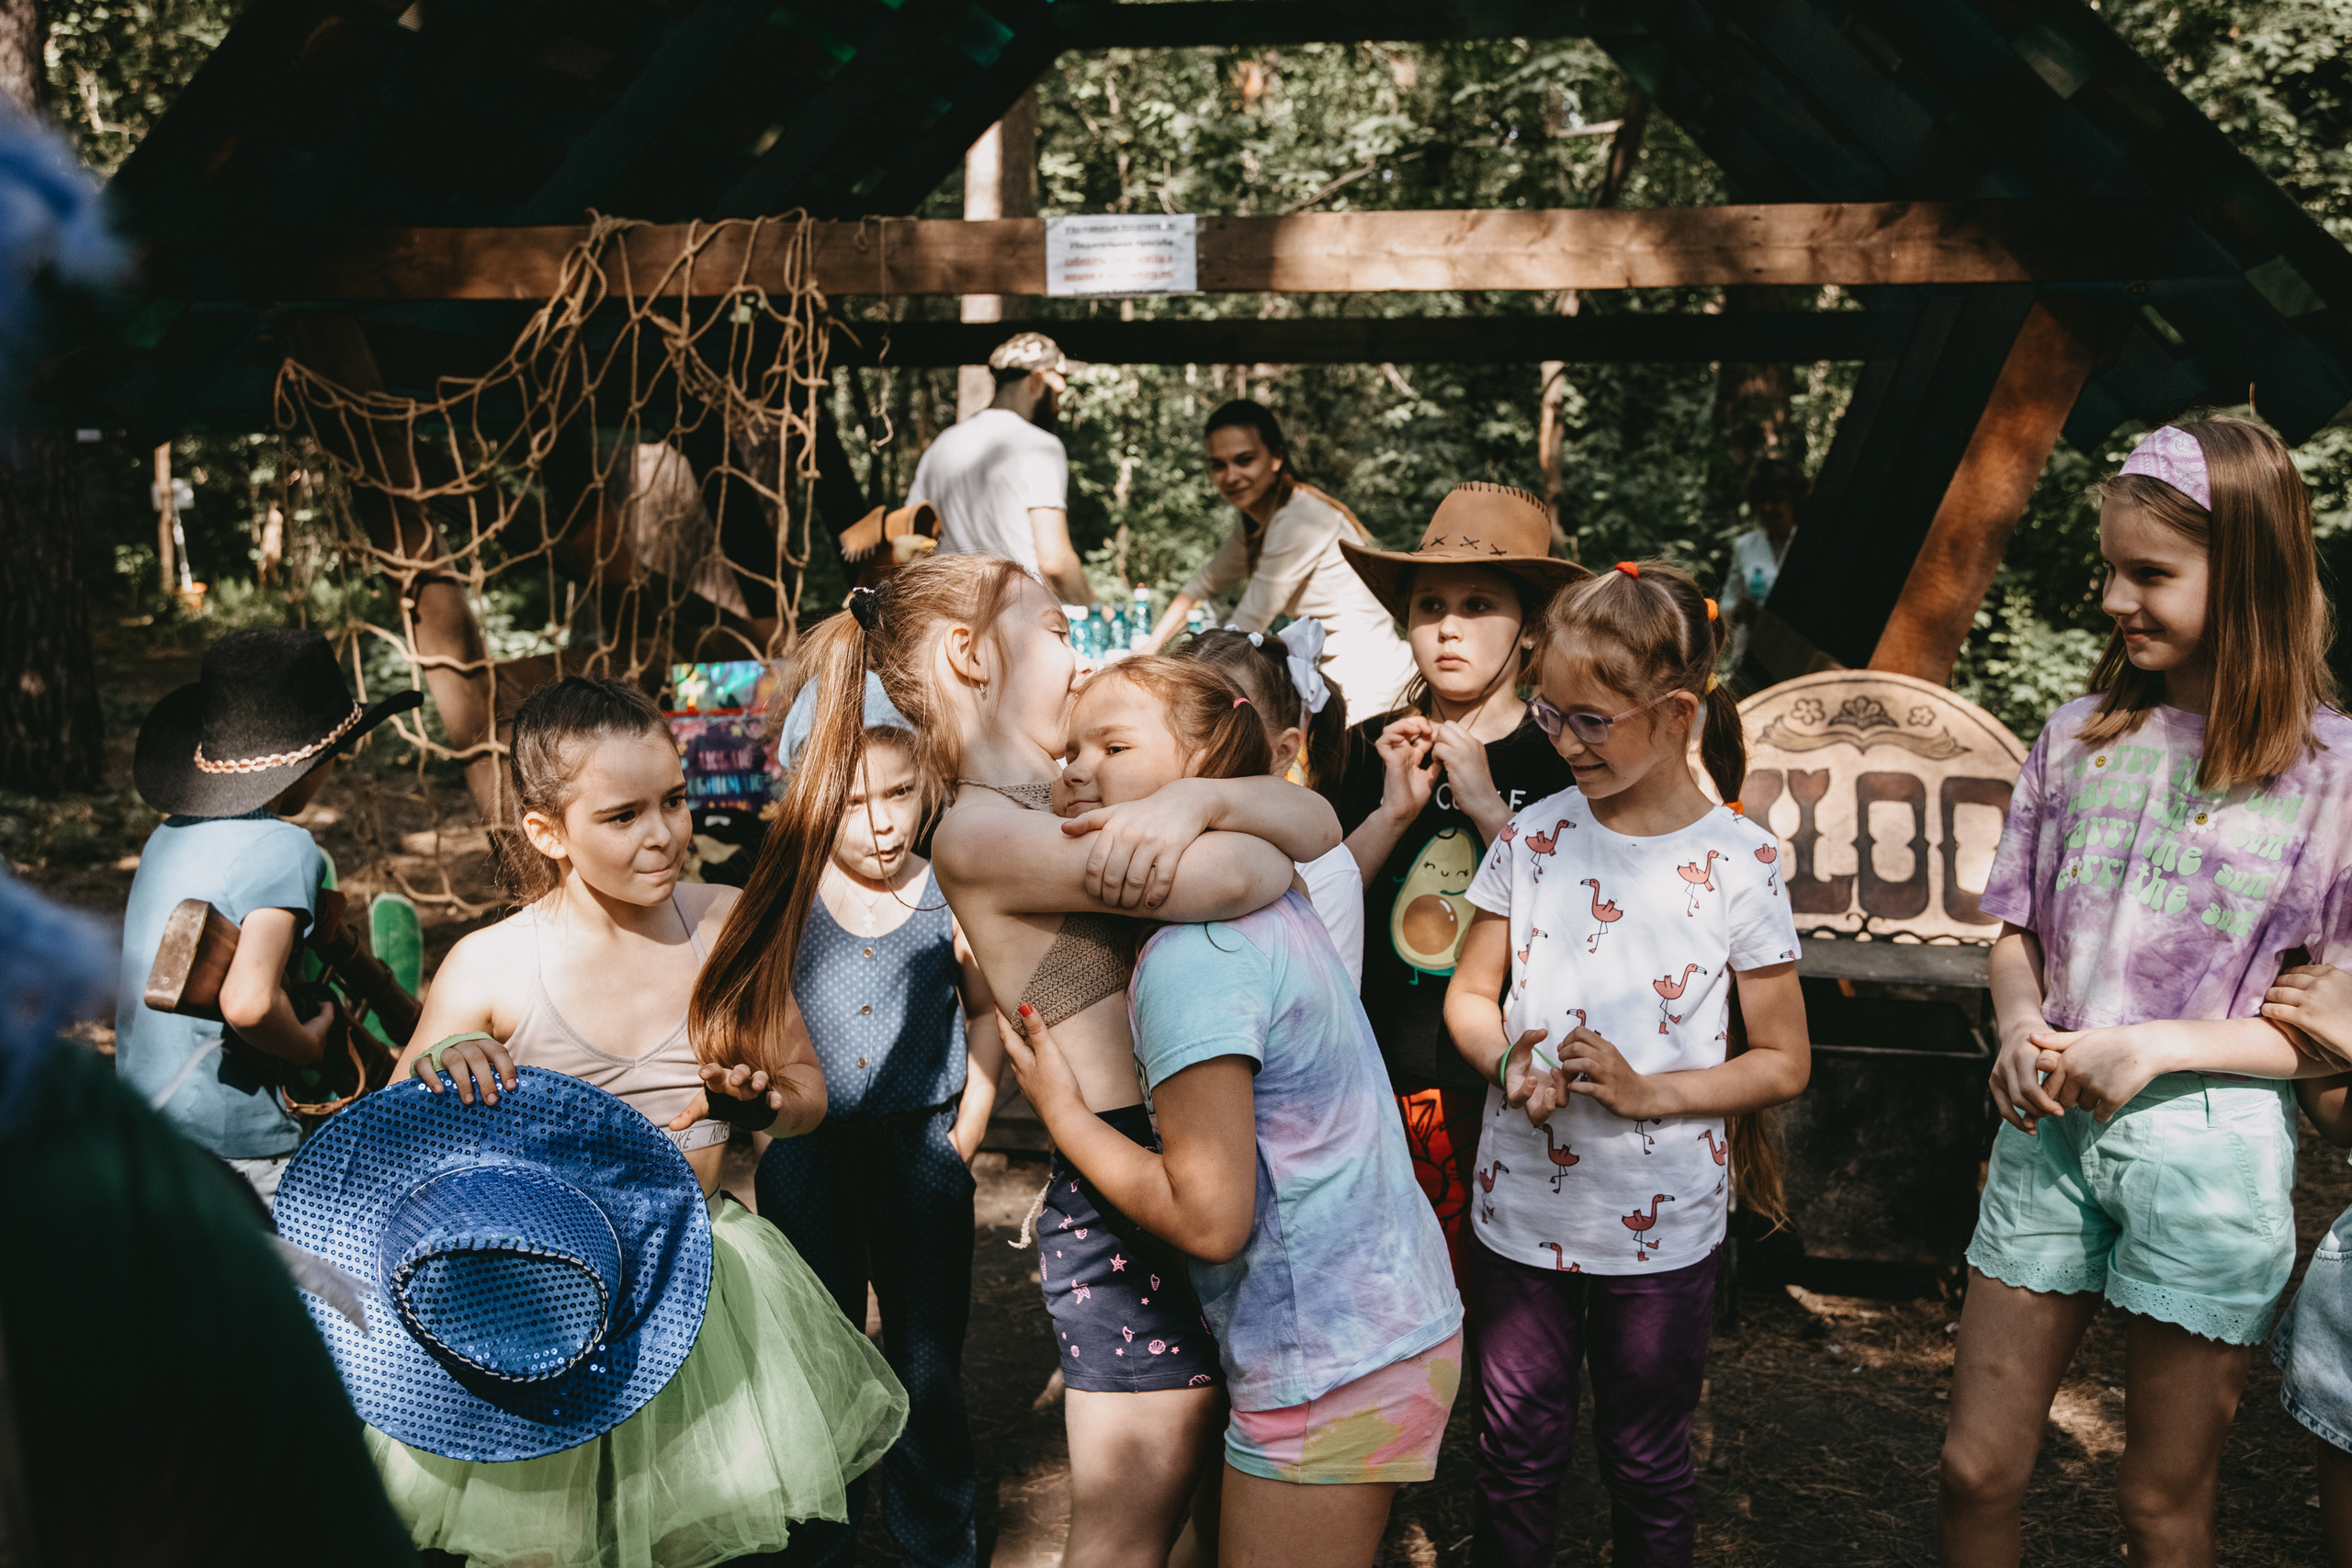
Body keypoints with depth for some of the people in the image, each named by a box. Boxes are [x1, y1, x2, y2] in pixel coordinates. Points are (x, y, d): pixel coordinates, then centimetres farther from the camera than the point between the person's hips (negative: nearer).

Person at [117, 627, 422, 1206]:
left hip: (140, 1128, 9)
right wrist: (311, 1043, -10)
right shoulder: (286, 848, -17)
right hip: (234, 1150, -8)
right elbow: (248, 1002, -29)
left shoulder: (167, 835, 8)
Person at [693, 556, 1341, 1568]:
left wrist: (1196, 797, -14)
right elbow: (1244, 879, -23)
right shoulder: (980, 831, -13)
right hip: (1122, 1208, -8)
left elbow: (1317, 824, 5)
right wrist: (1217, 835, 0)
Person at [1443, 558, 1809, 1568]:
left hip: (1662, 1228, -2)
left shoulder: (1738, 862, -10)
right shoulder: (1534, 836, -2)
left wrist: (1649, 1091, -18)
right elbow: (1470, 995, 6)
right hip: (1520, 1210, 2)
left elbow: (1784, 1062, -4)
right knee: (1516, 1455, 14)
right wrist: (1507, 1061, -15)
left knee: (1649, 1466, 15)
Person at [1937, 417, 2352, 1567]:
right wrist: (2021, 1026, -9)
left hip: (2210, 1144, -3)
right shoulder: (2078, 739, 5)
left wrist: (2158, 1047, -17)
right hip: (2051, 1128, 3)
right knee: (1974, 1473, 10)